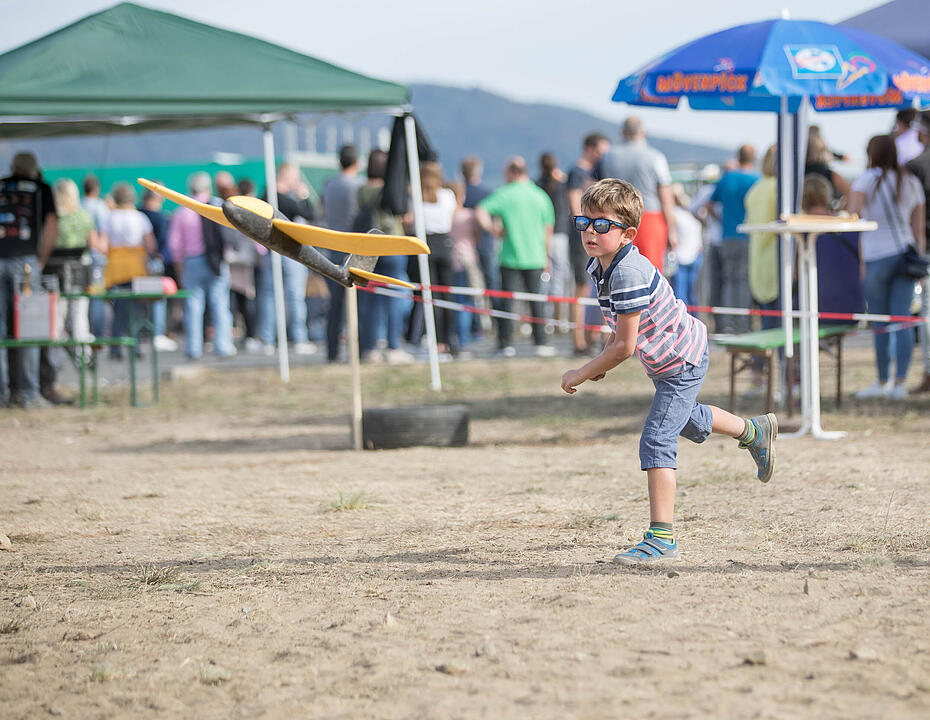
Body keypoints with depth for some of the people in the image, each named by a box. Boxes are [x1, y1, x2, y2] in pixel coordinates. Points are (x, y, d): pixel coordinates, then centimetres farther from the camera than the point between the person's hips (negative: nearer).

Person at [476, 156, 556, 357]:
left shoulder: (503, 195, -2)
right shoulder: (540, 196, 5)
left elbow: (480, 212, -13)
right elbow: (548, 230, 8)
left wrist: (493, 229, 0)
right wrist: (547, 255, 17)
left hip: (511, 257, -2)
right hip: (535, 257, 2)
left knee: (507, 301, 1)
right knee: (536, 300, 8)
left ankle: (506, 344, -3)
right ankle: (541, 343, 8)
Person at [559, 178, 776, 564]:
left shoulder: (628, 274, -34)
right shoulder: (599, 266, -4)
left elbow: (625, 346, -32)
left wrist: (581, 374, -22)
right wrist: (602, 360, 0)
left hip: (681, 364, -10)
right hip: (672, 359, 10)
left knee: (656, 441, -17)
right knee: (687, 421, 33)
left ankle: (661, 539, -17)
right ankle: (755, 431, 60)